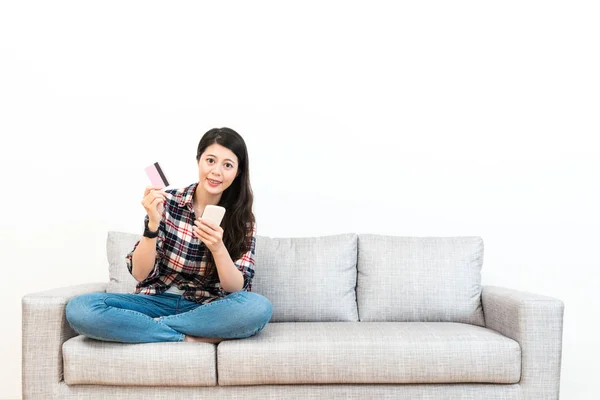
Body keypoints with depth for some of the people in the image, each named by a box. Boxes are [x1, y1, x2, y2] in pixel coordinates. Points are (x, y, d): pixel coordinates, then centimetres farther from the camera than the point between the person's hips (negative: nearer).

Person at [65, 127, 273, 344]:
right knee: (79, 309, -26)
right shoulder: (166, 202, -6)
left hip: (205, 310, 1)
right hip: (157, 301, 0)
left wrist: (218, 248, -29)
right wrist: (153, 224, -25)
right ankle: (192, 338, -19)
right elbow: (140, 273, -10)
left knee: (259, 307, -32)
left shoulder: (243, 220, -3)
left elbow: (237, 289, -11)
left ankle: (151, 327, -17)